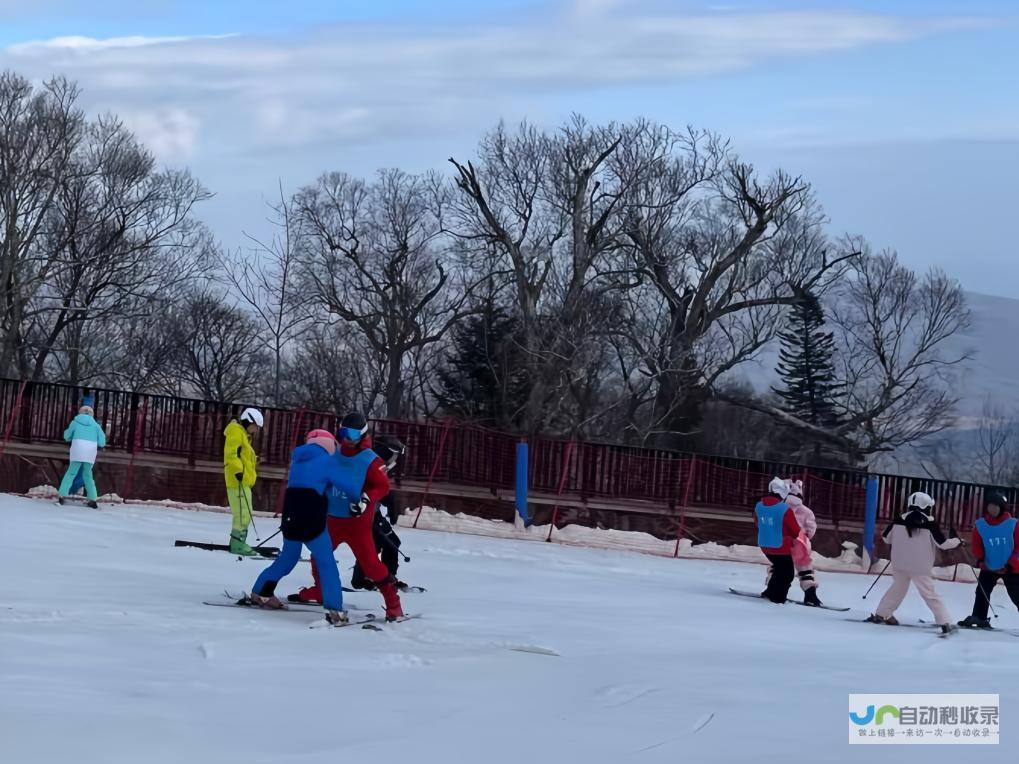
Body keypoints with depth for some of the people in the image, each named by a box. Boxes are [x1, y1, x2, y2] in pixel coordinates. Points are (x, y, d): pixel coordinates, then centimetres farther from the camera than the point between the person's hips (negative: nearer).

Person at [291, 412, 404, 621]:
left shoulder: (370, 460, -13)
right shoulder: (334, 455, 4)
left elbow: (382, 486, -15)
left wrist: (366, 500, -29)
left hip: (357, 520, -6)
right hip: (332, 517, 6)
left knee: (369, 562, -11)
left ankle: (393, 604, -6)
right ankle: (319, 591, 42)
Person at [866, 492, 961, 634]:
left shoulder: (900, 520, -1)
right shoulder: (930, 524, -11)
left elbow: (886, 538, 8)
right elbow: (942, 543, -9)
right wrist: (957, 541, 9)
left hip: (900, 564, 3)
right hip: (921, 567, -3)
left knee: (898, 587, 23)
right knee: (930, 594, 0)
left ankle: (882, 614, 23)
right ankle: (945, 622, -4)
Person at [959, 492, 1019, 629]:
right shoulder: (980, 525, -5)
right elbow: (977, 545, 1)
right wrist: (980, 559, -18)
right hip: (989, 568, 3)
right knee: (982, 592, 0)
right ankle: (979, 618, 10)